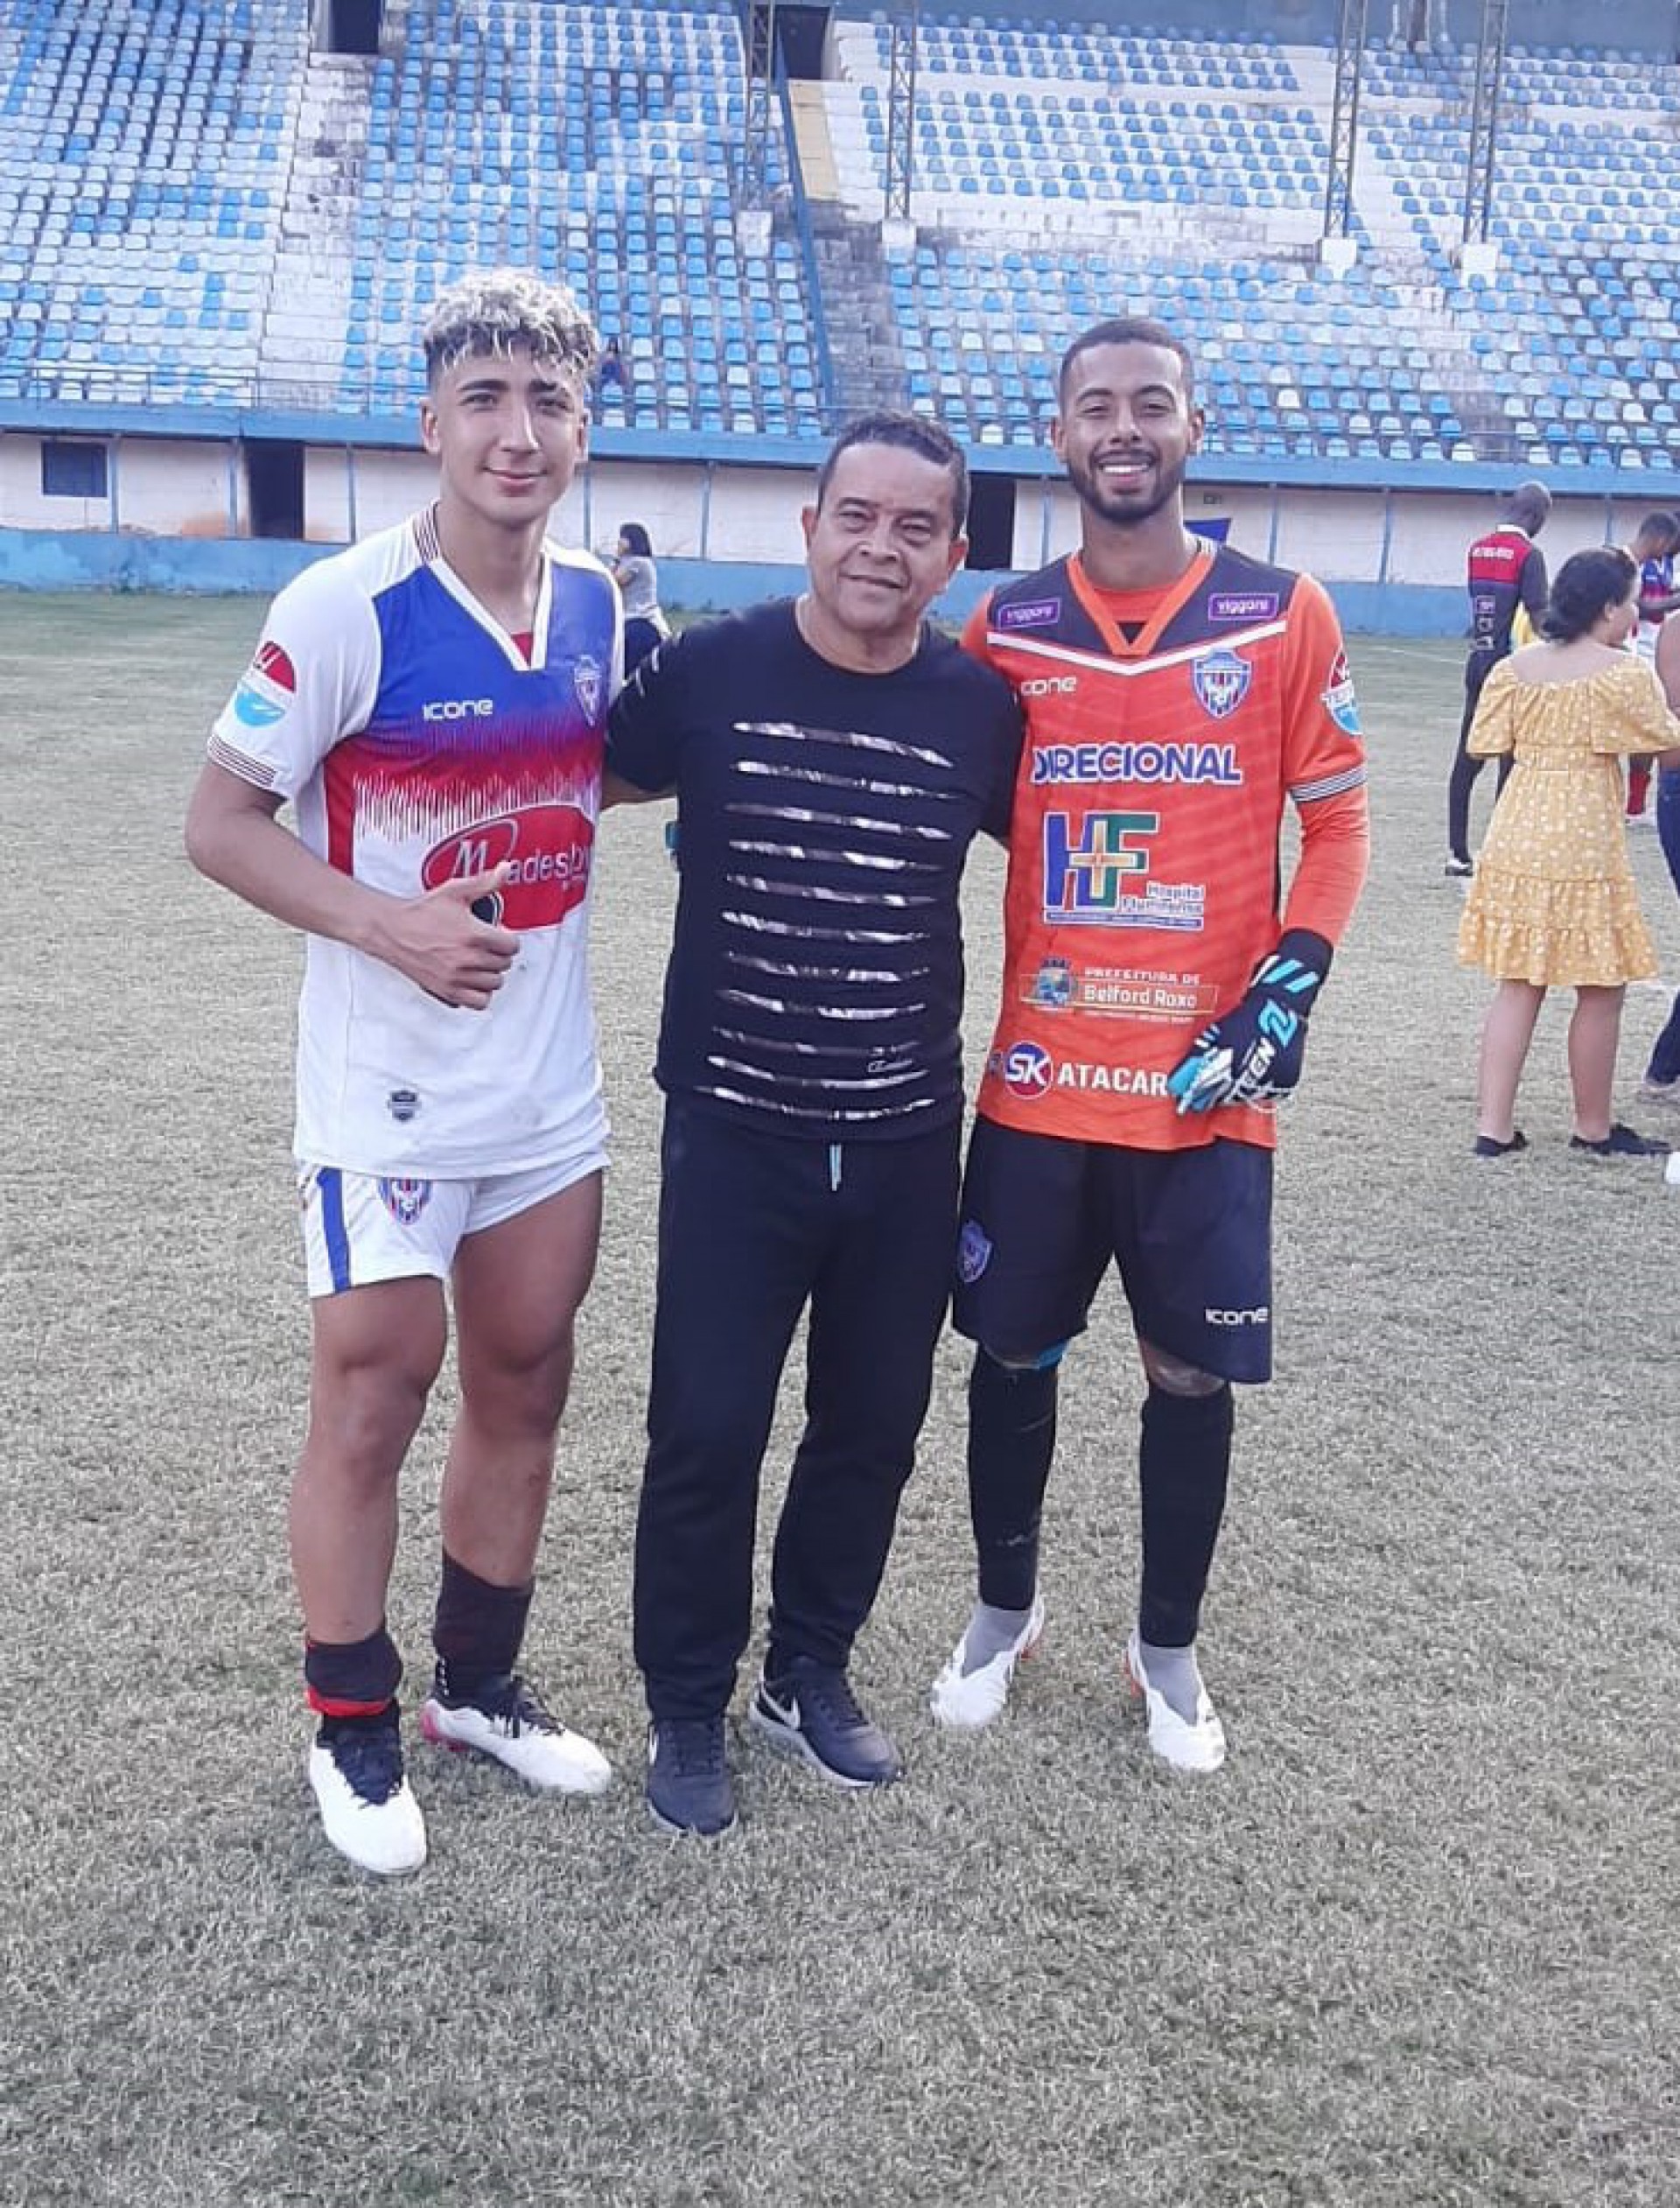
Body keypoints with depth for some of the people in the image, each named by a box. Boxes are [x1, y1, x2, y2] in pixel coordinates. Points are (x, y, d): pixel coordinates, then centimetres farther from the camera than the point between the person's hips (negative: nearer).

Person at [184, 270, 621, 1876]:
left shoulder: (598, 603, 2)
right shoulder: (347, 608, -16)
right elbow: (220, 820, -12)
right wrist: (387, 922, -24)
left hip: (549, 1081, 6)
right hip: (387, 1089, -6)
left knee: (524, 1387, 15)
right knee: (373, 1403, 3)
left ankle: (478, 1684, 35)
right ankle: (351, 1731, 24)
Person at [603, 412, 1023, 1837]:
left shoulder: (982, 706, -3)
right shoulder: (709, 672, -8)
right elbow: (585, 786, 9)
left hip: (909, 1140, 3)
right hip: (735, 1128, -2)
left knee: (875, 1426, 14)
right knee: (708, 1431, 3)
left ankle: (812, 1673, 37)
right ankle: (688, 1708, 25)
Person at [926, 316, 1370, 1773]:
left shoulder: (1284, 615, -2)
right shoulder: (1008, 627, 3)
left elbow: (1337, 821, 1)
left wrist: (1285, 993, -9)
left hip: (1204, 1085, -1)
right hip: (1039, 1078, 2)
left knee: (1193, 1373, 8)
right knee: (1014, 1350, 12)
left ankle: (1169, 1647, 29)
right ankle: (1006, 1609, 35)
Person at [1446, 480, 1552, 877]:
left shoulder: (1476, 549, 8)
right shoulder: (1529, 554, -12)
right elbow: (1539, 618, -15)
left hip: (1478, 661, 6)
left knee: (1467, 758, 8)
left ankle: (1457, 852, 11)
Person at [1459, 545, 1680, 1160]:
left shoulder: (1515, 666, 5)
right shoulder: (1623, 672, -10)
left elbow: (1487, 745, 8)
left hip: (1516, 843, 6)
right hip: (1584, 848, -6)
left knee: (1518, 985, 11)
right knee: (1600, 991, 9)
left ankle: (1493, 1127, 8)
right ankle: (1594, 1129, 20)